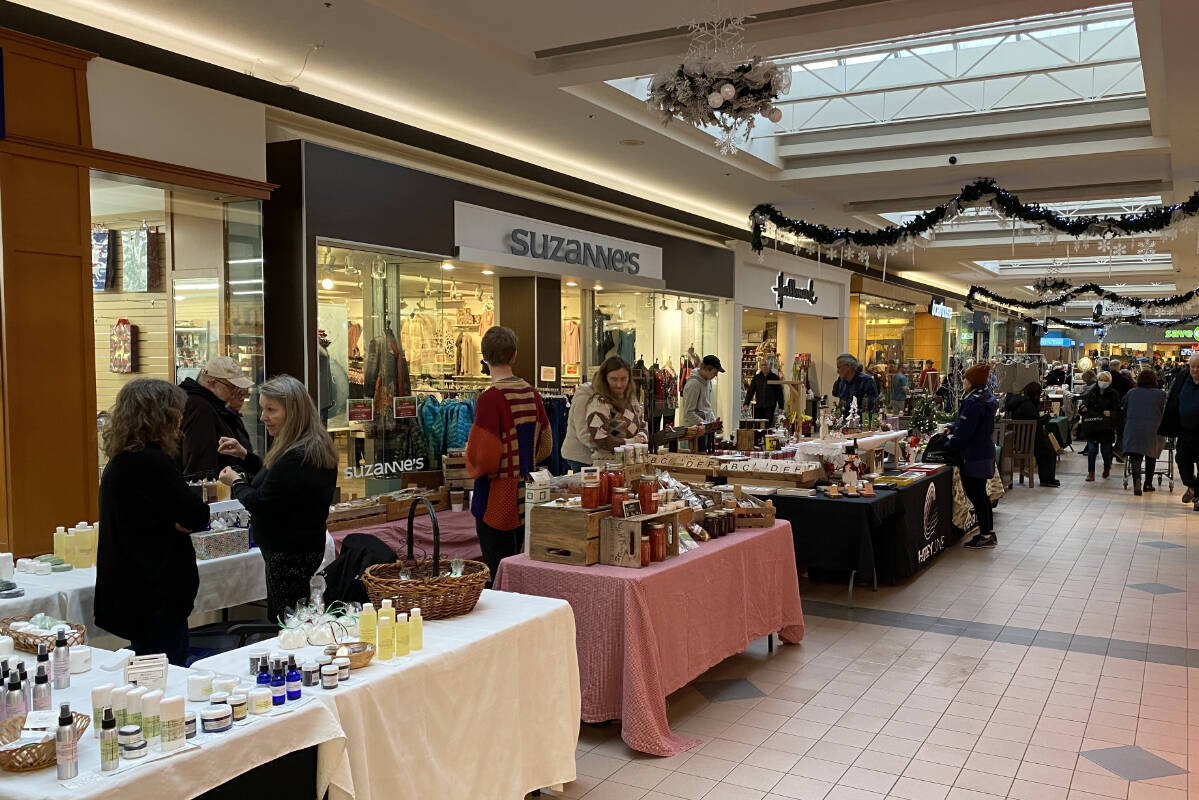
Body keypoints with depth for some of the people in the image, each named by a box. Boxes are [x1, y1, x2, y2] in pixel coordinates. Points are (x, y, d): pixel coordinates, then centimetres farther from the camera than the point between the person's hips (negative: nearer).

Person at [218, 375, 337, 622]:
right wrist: (245, 455, 14)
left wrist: (237, 483, -1)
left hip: (288, 553, -11)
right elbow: (278, 477, 23)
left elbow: (260, 503, -21)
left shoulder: (296, 457, -26)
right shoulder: (316, 448, 8)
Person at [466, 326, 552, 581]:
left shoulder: (490, 398, -19)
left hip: (496, 503, -7)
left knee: (497, 577, 0)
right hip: (525, 499, 7)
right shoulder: (532, 394, 4)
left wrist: (472, 467, 1)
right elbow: (545, 447, 15)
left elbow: (483, 459, -20)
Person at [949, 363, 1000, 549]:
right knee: (980, 494, 17)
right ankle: (989, 533, 25)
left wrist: (949, 446, -8)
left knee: (976, 495, -1)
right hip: (986, 452, 10)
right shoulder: (987, 397, 9)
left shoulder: (974, 402, -22)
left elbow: (964, 432, -21)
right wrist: (951, 428, 20)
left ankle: (986, 535, 6)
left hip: (974, 456, -10)